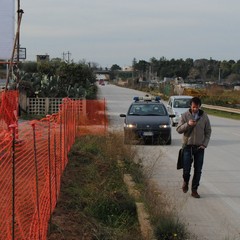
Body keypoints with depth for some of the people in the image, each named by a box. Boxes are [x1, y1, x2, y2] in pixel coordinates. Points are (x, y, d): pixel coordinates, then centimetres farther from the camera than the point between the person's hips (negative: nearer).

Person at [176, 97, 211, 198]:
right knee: (186, 169, -3)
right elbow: (179, 129, -6)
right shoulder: (185, 115, -3)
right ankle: (185, 182, 28)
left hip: (199, 147, 1)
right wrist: (188, 124, -23)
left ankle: (194, 190, 13)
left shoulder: (204, 116, 1)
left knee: (198, 170, 2)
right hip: (187, 146, -1)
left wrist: (204, 144, -4)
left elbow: (208, 131, 6)